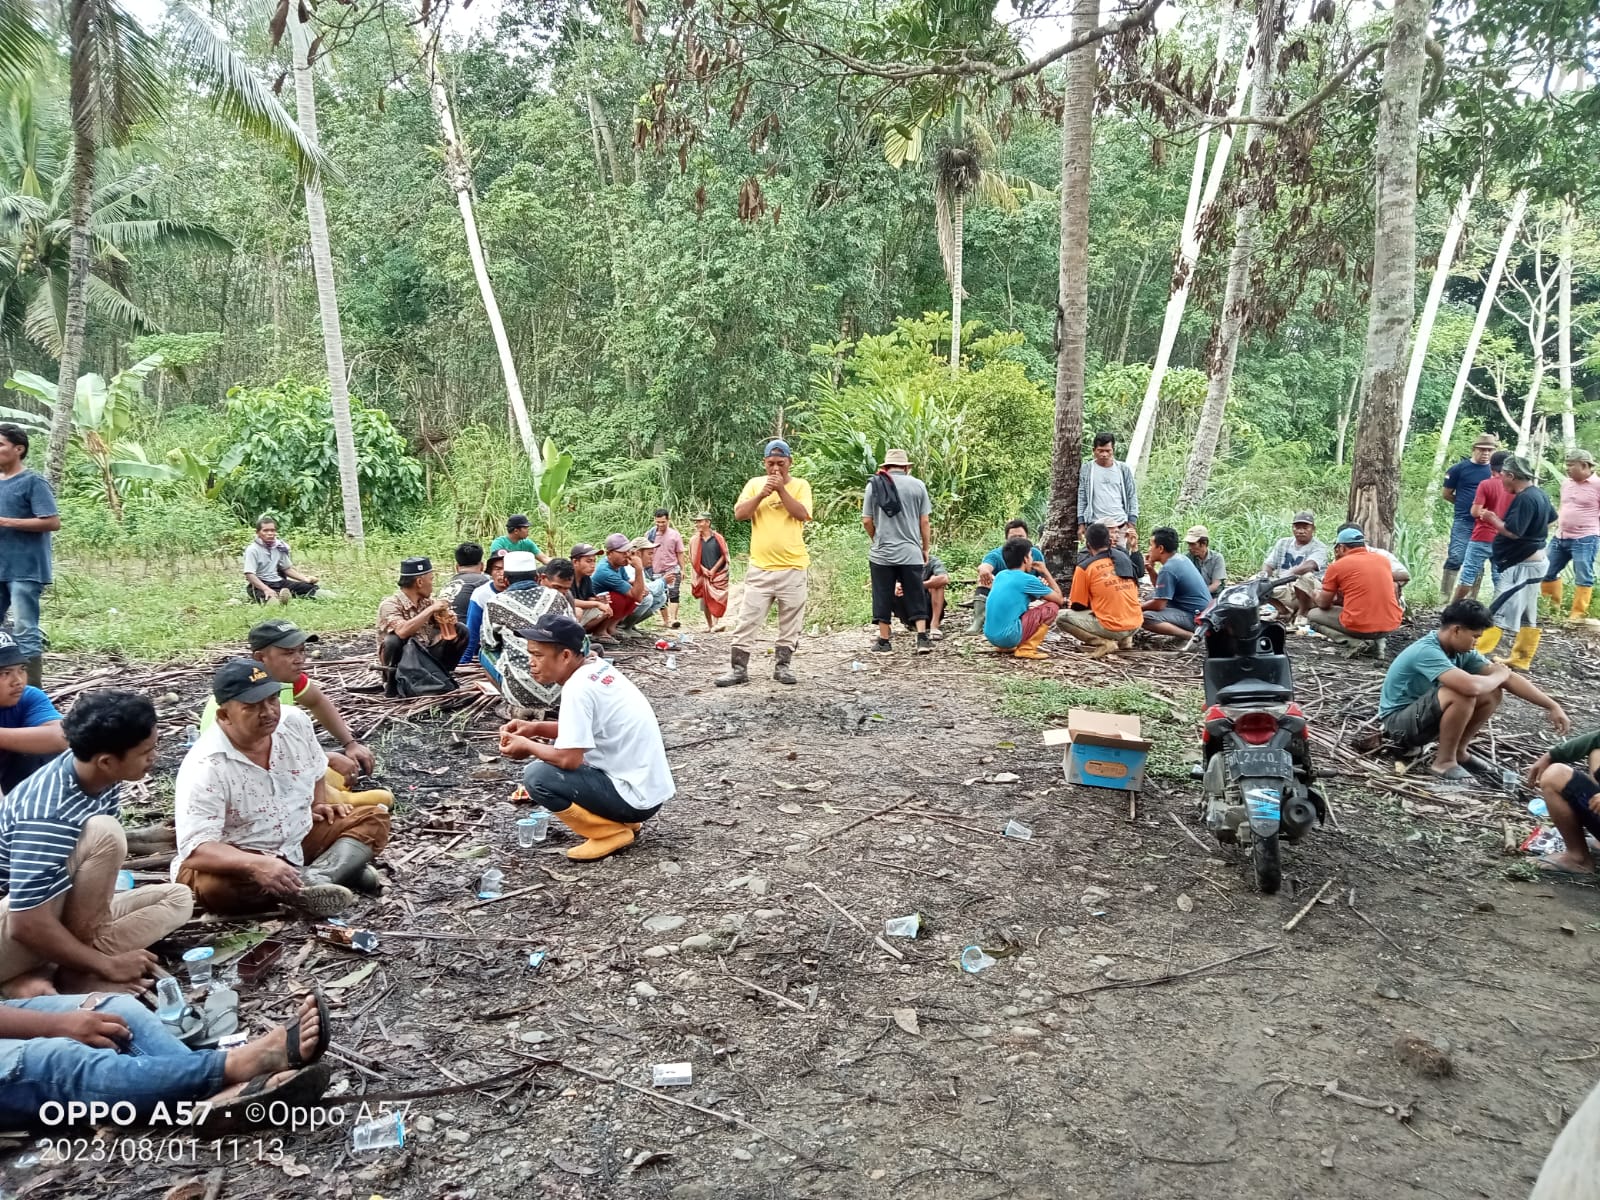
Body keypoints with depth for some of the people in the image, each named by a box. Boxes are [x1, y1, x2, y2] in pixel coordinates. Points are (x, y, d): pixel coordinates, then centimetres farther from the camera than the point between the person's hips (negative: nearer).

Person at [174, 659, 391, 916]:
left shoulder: (296, 722, -8)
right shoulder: (204, 768, -26)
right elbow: (196, 849, -34)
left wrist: (318, 805, 0)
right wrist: (258, 865, -48)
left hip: (298, 842, 6)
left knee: (374, 818, -6)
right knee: (214, 884, -39)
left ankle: (313, 879, -32)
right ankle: (343, 866, -31)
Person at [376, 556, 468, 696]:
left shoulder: (428, 600, 1)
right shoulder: (390, 605, -19)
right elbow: (402, 632, -37)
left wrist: (447, 614, -14)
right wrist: (431, 609, -30)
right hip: (402, 660, -6)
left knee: (460, 632, -3)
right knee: (394, 640, -35)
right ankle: (392, 681, -10)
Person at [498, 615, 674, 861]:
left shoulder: (578, 688, -21)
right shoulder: (596, 668, 6)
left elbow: (569, 760, -22)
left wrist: (527, 746, -5)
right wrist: (536, 728, 9)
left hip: (636, 795, -9)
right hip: (647, 784, 9)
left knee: (537, 776, -15)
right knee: (555, 751, 20)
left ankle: (613, 832, -4)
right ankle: (619, 819, 16)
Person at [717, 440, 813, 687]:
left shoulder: (800, 486, 2)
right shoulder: (755, 483, 6)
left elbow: (802, 514, -13)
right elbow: (739, 514, -3)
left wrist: (781, 490, -15)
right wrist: (762, 494, -13)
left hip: (793, 567, 0)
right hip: (760, 566, 1)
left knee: (790, 621, 7)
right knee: (748, 619, -1)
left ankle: (782, 665, 19)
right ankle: (739, 668, 4)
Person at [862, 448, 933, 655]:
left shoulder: (874, 485, 1)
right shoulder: (917, 485, 0)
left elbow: (867, 521, 1)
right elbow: (924, 521, 1)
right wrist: (925, 548, 12)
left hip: (882, 553, 0)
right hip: (911, 552, 0)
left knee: (883, 597, 8)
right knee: (916, 597, 8)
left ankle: (884, 641, 13)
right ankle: (923, 638, 3)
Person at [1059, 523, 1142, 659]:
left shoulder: (1085, 567, -6)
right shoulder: (1125, 558, 9)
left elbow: (1078, 606, 1)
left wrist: (1070, 604, 25)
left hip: (1111, 628, -6)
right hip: (1135, 625, 7)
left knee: (1063, 618, 6)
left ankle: (1104, 643, -8)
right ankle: (1125, 639, 14)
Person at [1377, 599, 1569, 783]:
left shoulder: (1461, 651, -2)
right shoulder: (1427, 652, -29)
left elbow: (1509, 678, 2)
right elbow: (1471, 685, -40)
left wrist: (1552, 706, -2)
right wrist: (1498, 675, -18)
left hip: (1423, 715, 9)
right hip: (1398, 721, -9)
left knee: (1493, 694, -3)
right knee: (1463, 693, -31)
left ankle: (1457, 751, 9)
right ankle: (1444, 761, -13)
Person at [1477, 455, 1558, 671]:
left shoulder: (1525, 498, -21)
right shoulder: (1539, 494, 10)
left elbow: (1513, 531, -25)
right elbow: (1552, 518, 27)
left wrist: (1493, 519, -11)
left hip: (1521, 565, -10)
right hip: (1533, 561, 10)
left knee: (1499, 612, -13)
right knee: (1528, 616, 13)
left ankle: (1476, 655, -16)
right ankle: (1520, 660, 18)